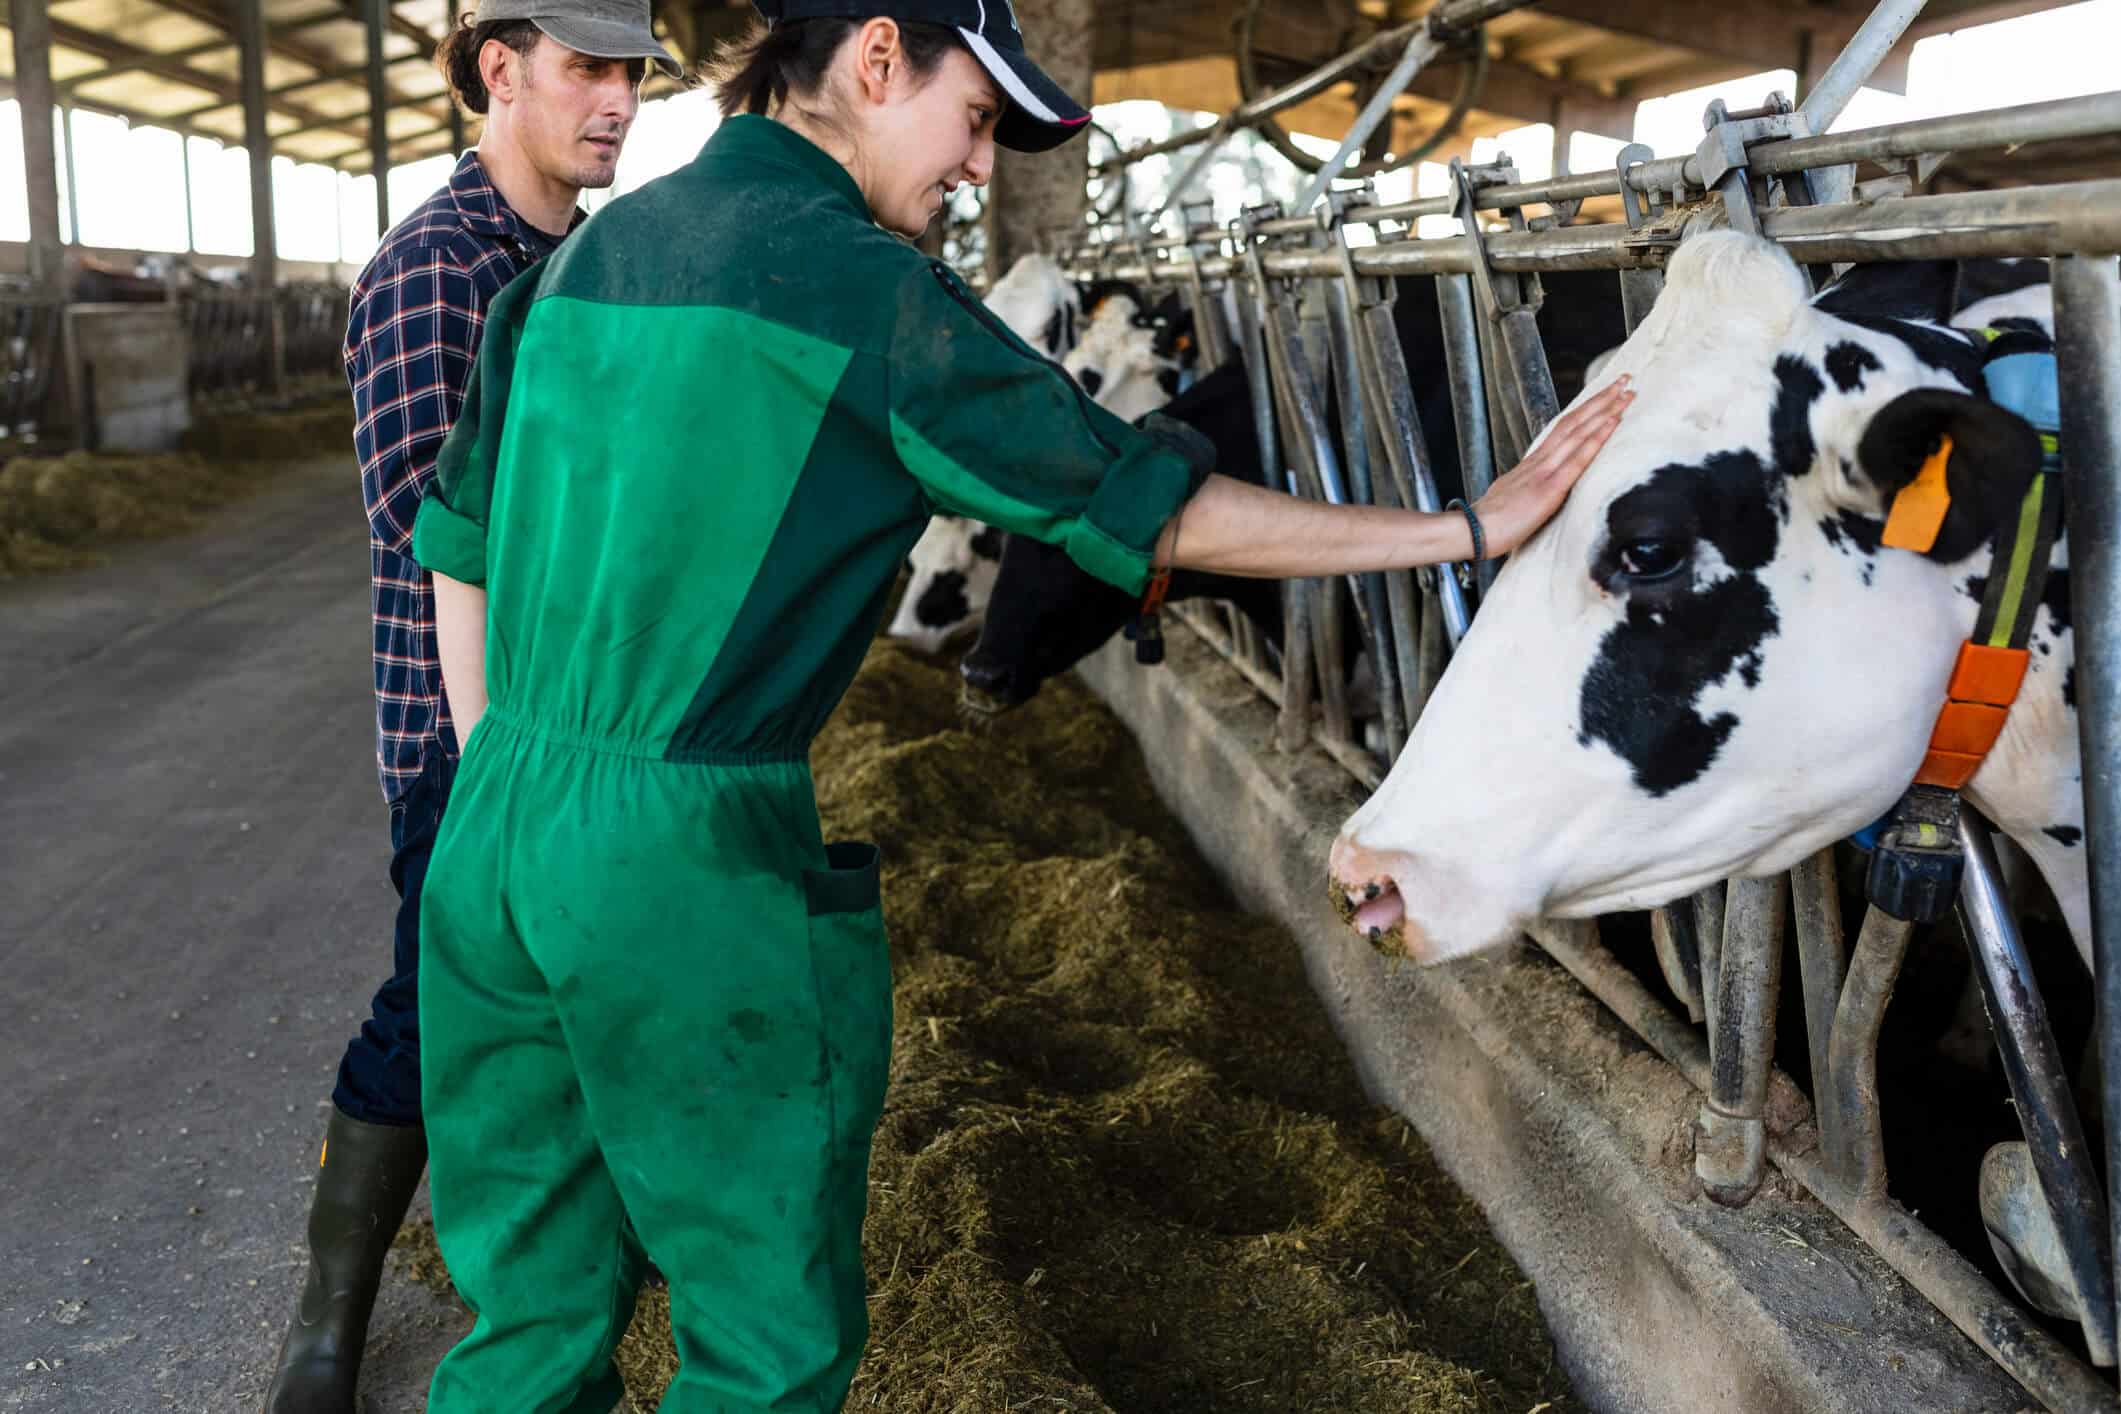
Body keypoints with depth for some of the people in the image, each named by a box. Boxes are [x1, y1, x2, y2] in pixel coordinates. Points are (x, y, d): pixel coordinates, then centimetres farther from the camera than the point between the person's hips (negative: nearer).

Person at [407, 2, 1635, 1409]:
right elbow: (1151, 504, -7)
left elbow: (460, 550, 16)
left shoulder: (585, 254, 12)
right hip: (688, 853, -8)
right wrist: (1465, 527, 2)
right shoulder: (863, 287, -10)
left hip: (494, 832, 8)